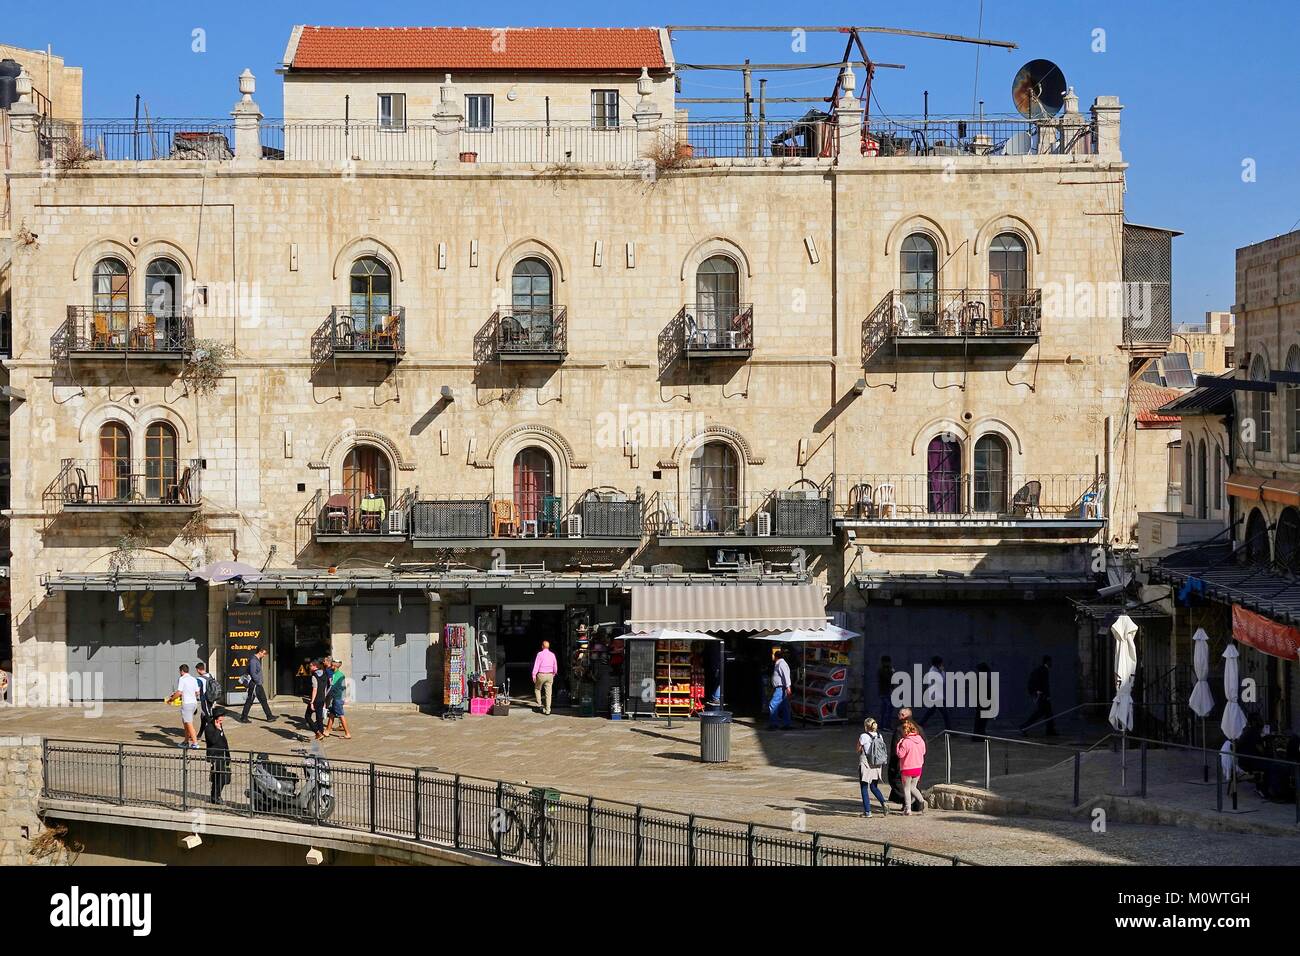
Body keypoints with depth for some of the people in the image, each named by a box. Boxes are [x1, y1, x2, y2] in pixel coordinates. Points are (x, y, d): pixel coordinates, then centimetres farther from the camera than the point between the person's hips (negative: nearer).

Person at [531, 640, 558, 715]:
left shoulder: (540, 654, -9)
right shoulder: (552, 655, 4)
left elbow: (536, 665, -12)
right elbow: (555, 667, 11)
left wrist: (534, 675, -8)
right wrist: (553, 674, 25)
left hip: (541, 675, -3)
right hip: (549, 675, 3)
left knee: (537, 689, 20)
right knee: (548, 692, 4)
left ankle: (539, 704, 10)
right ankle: (547, 709, 2)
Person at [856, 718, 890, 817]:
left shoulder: (863, 736, -13)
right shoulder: (880, 736, 4)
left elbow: (858, 750, -5)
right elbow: (882, 751, 8)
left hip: (865, 764, -5)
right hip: (877, 766, 5)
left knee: (864, 788, 4)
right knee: (874, 787, 18)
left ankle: (867, 811, 3)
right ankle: (884, 804, -3)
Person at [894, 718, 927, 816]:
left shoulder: (906, 741, -20)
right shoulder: (920, 739, 0)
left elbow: (900, 754, -16)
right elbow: (923, 752, 11)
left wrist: (898, 744, -6)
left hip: (907, 768, -6)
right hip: (918, 768, 6)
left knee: (906, 789, 8)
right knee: (913, 787, 20)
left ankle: (907, 809, 8)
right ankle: (922, 801, -2)